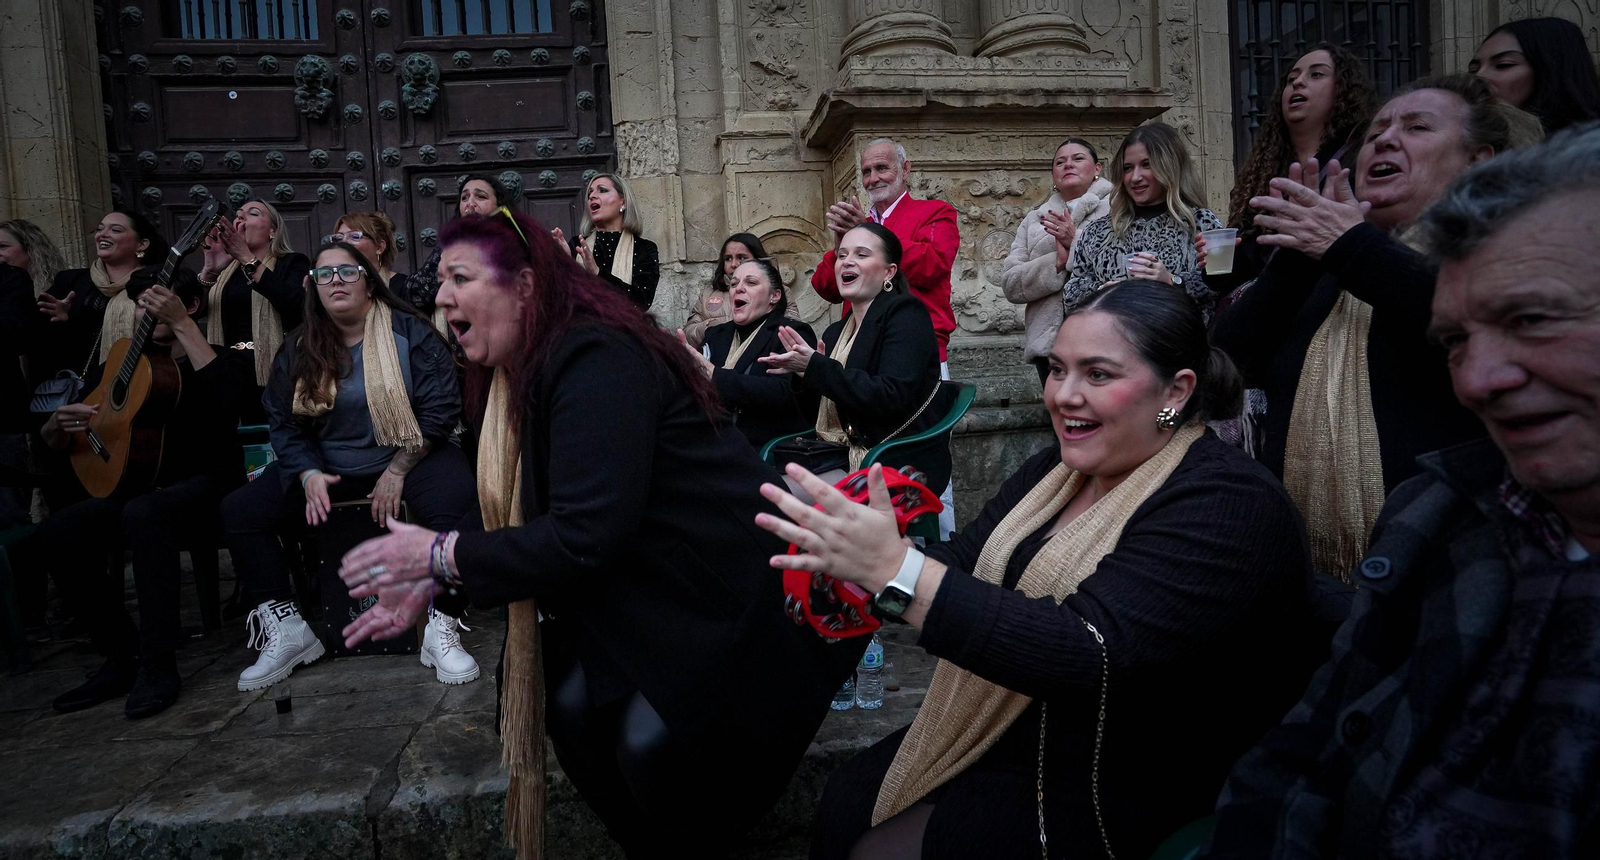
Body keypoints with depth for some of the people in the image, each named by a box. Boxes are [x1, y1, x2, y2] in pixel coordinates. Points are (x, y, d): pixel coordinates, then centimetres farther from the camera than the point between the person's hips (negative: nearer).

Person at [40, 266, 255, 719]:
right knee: (56, 533, -21)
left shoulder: (228, 359, 2)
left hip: (206, 486, -6)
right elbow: (53, 443, 18)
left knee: (143, 513, -37)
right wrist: (58, 425, -8)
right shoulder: (119, 366, 16)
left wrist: (182, 324, -23)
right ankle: (122, 657, -6)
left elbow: (227, 395, -25)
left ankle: (158, 666, -28)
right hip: (136, 486, 6)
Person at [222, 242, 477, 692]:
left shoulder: (410, 333, -5)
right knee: (238, 512, -12)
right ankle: (287, 628, -2)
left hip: (408, 455, -4)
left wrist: (397, 471, -17)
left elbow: (439, 408, -10)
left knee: (455, 502, -36)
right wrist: (309, 474, -14)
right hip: (327, 465, 4)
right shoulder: (298, 350, 7)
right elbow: (284, 423, 5)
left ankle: (442, 629, -24)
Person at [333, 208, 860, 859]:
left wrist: (441, 555, -19)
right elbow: (517, 512, 10)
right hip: (647, 589, 9)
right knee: (571, 701, -6)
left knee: (649, 739, -20)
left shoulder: (595, 361, -24)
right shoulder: (519, 374, 6)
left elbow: (586, 535, -30)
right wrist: (430, 583, 0)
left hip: (732, 591, -8)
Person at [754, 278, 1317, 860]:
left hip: (1114, 791, -7)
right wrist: (859, 563, -21)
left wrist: (896, 571, -41)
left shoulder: (1228, 504, -22)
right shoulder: (1057, 468, 3)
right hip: (1004, 740, 7)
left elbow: (1090, 652, -33)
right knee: (842, 805, 3)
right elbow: (959, 567, 1)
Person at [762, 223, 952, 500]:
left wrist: (816, 367, -20)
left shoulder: (905, 314, -7)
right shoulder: (836, 333, 15)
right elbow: (835, 410, 15)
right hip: (850, 461, 7)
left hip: (904, 467, -7)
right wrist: (804, 374, -3)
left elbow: (891, 398, -21)